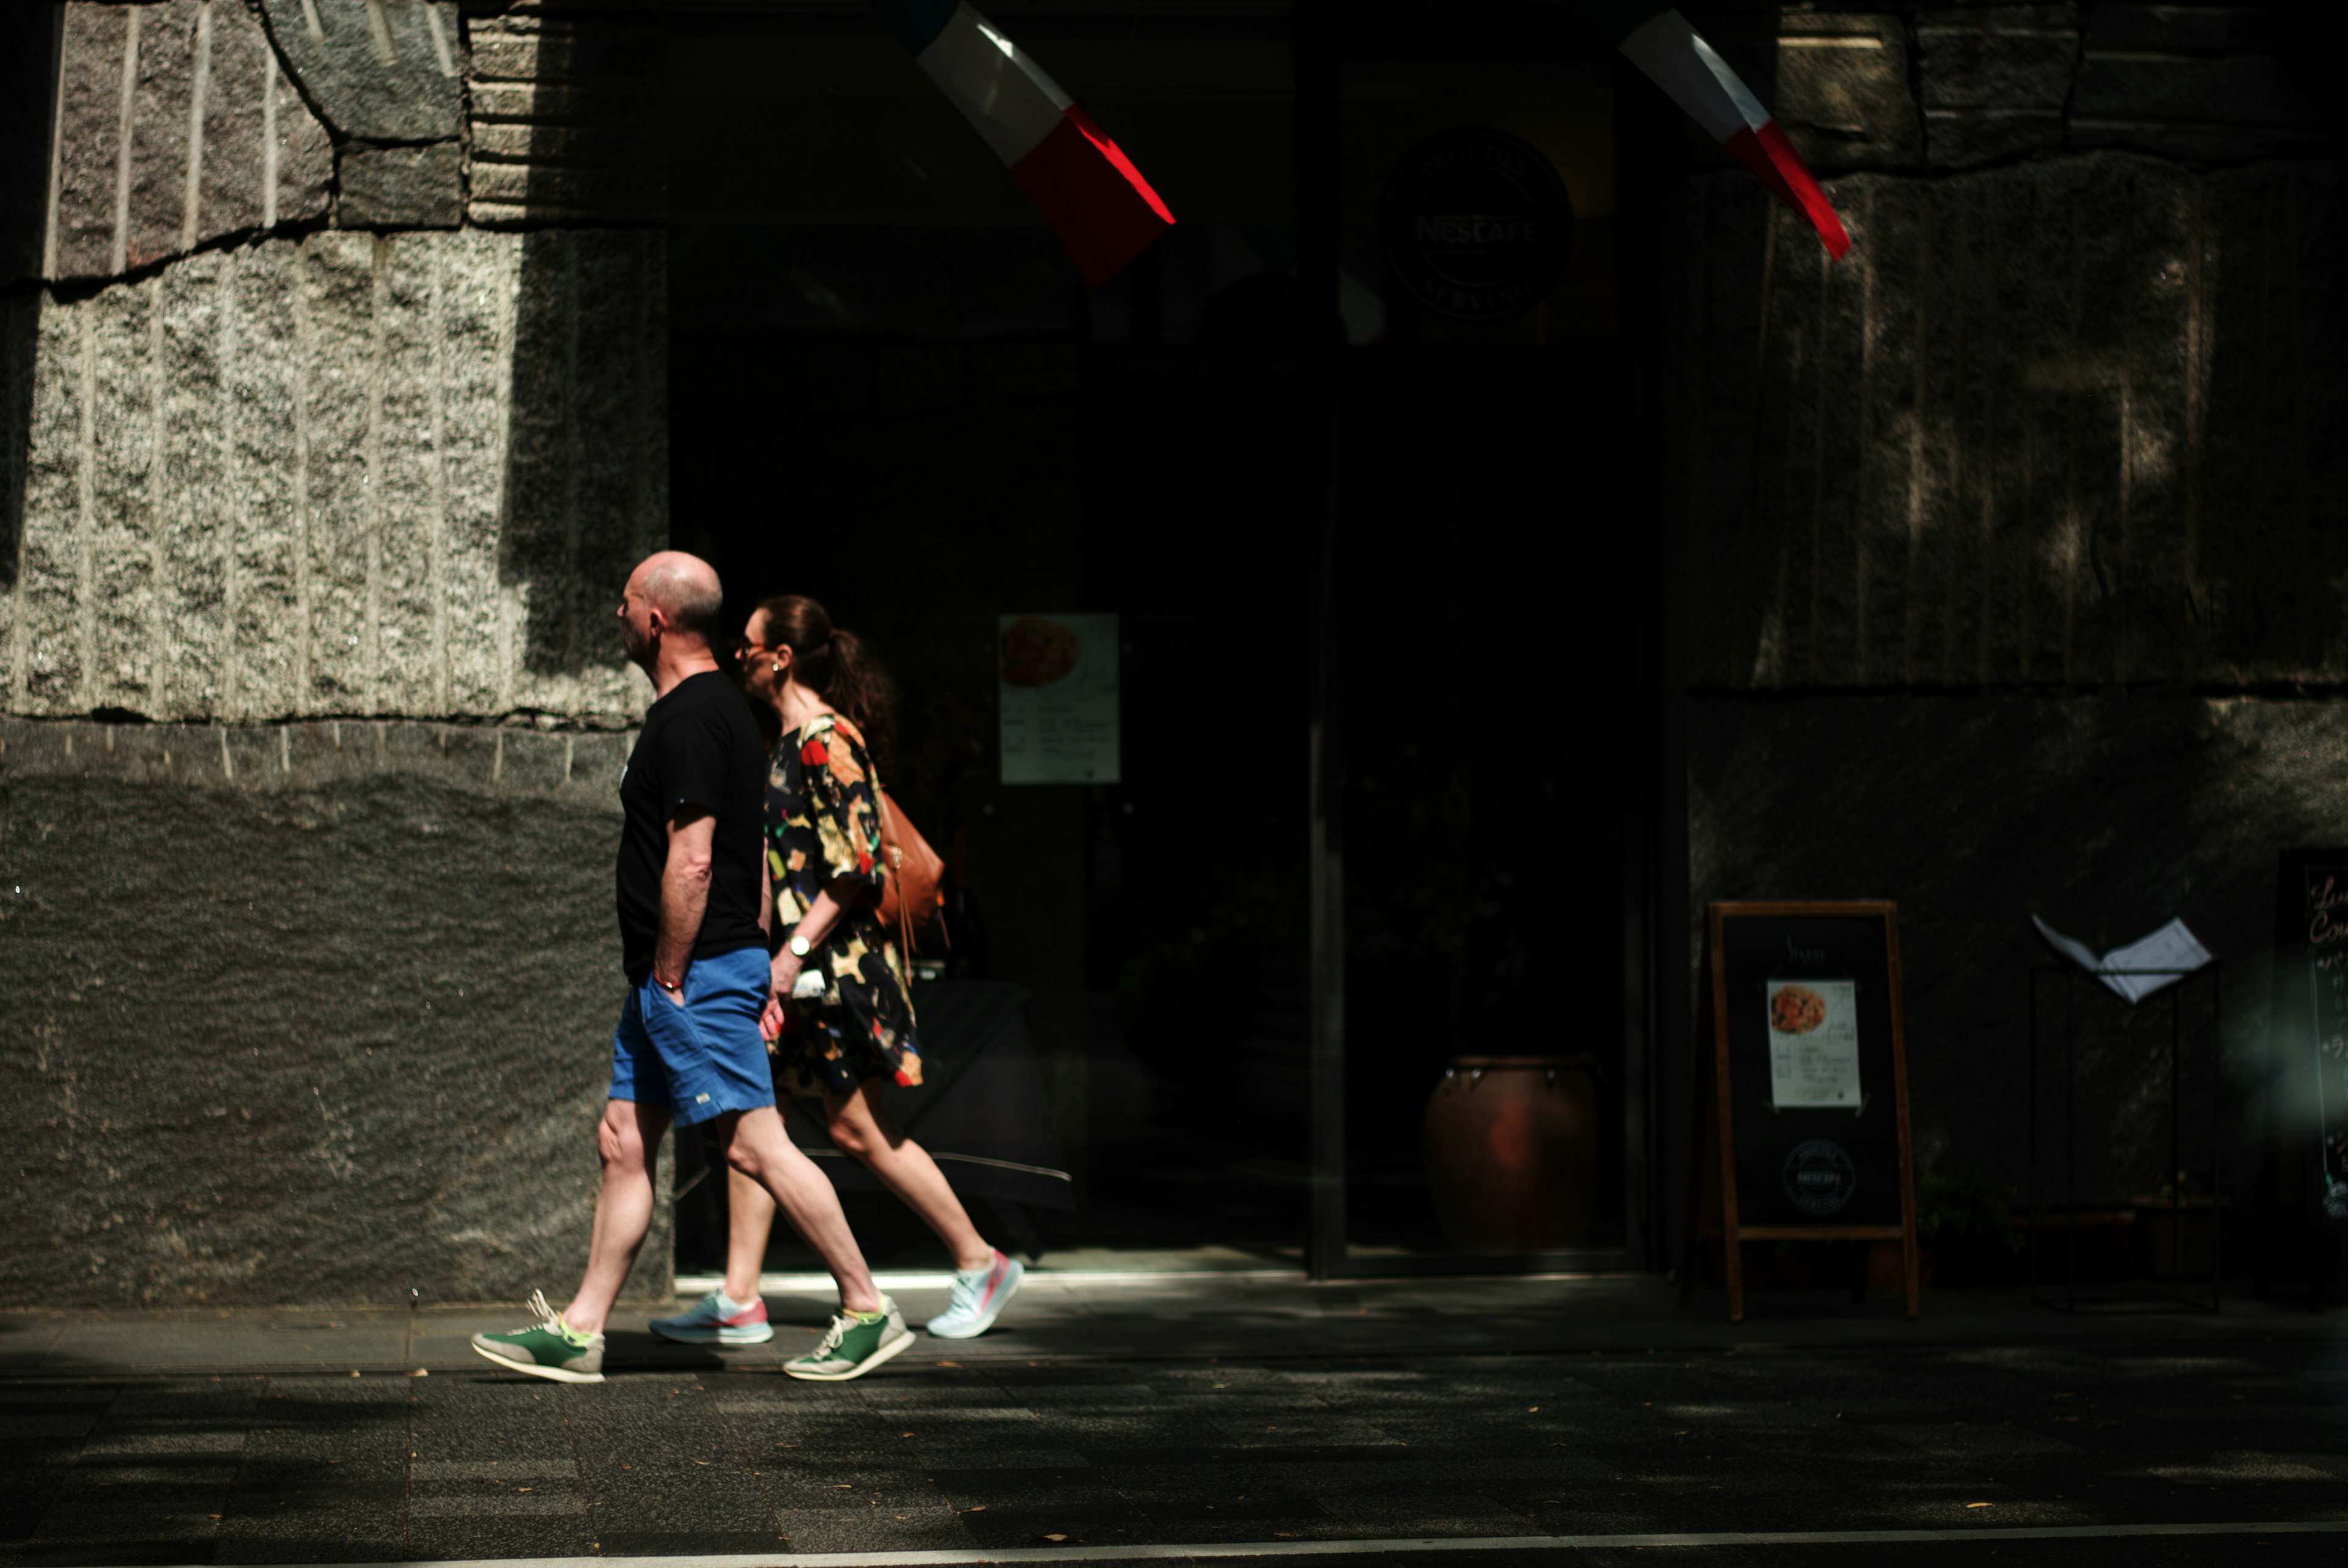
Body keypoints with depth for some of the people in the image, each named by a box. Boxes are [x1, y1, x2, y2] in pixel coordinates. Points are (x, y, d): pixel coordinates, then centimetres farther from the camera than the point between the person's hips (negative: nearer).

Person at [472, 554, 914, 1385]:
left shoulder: (689, 718, -17)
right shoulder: (720, 708, 16)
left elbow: (691, 862, -23)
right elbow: (750, 855, 20)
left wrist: (670, 977, -18)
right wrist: (761, 966, 22)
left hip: (694, 974, -11)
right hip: (677, 979, 11)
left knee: (755, 1146, -8)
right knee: (624, 1143, 11)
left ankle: (867, 1311, -3)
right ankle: (577, 1333, 14)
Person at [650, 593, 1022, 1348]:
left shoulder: (825, 743, -15)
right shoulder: (794, 741, 15)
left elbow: (857, 865, -22)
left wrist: (793, 952, -22)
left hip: (835, 966, -10)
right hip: (795, 967, 10)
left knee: (859, 1130, -2)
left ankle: (980, 1264, 11)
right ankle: (738, 1299, 5)